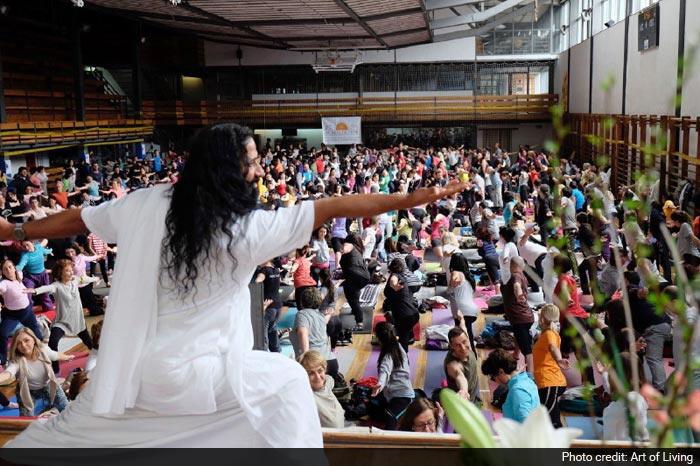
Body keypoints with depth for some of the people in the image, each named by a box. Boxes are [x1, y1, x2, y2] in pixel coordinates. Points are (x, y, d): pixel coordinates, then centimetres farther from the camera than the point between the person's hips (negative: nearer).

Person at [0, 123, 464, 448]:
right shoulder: (249, 227, -16)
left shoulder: (148, 204, -4)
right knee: (289, 378, 16)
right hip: (195, 375, -4)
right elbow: (337, 208, -15)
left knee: (72, 427, 28)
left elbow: (74, 220, 10)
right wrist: (412, 198, -10)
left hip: (132, 371, 5)